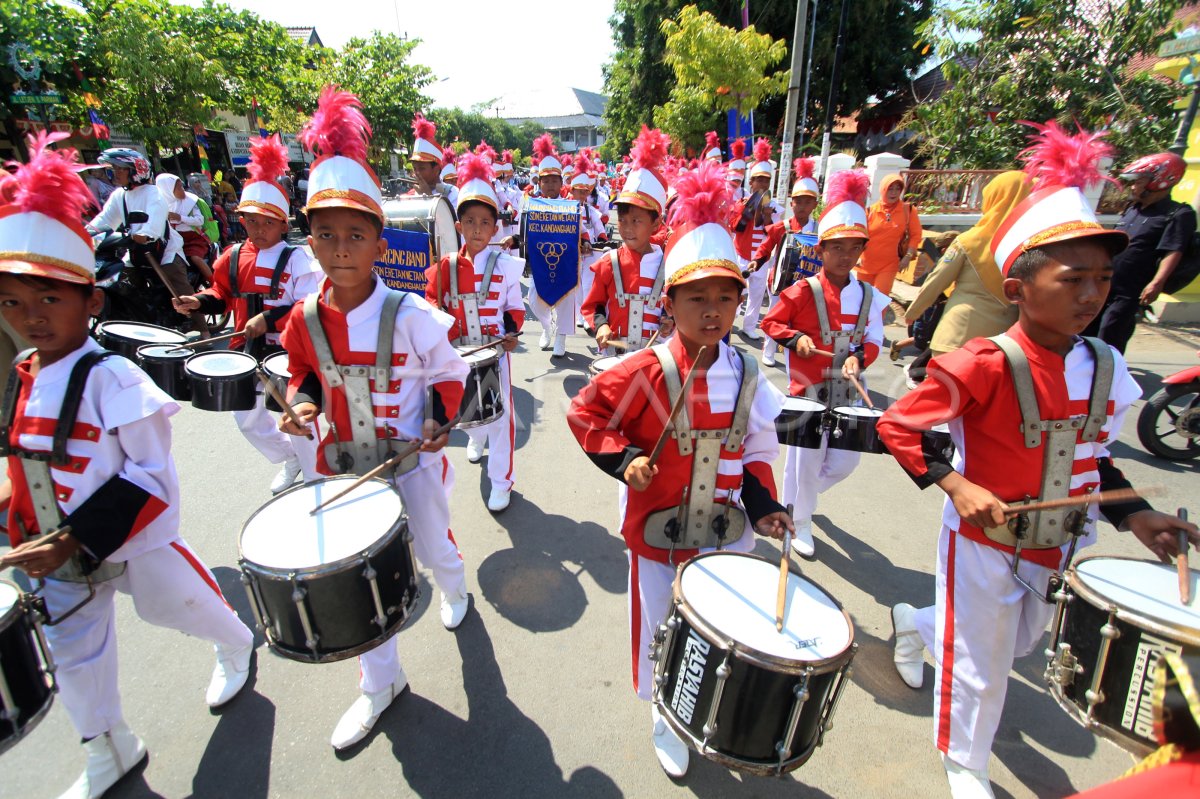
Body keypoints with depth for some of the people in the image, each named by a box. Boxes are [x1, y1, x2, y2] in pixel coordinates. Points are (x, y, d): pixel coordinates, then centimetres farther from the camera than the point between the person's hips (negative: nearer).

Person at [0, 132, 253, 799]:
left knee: (184, 606, 17)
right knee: (74, 650, 18)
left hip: (135, 542, -7)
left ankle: (237, 648, 50)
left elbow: (150, 474, -23)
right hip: (62, 549, 7)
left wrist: (74, 540, -25)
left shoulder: (112, 379, -23)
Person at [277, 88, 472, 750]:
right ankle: (380, 682, 37)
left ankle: (455, 588, 60)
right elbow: (304, 374, 10)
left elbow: (448, 375, -6)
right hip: (344, 466, 4)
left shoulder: (412, 316, -20)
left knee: (432, 549, 20)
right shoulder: (304, 318, -7)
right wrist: (303, 403, -10)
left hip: (412, 460, -3)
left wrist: (439, 420, -20)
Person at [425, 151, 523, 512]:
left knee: (500, 415, 1)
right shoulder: (445, 268, -2)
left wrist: (511, 332, -16)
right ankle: (476, 439, 56)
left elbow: (514, 308, 1)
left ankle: (501, 481, 15)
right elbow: (433, 308, 6)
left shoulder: (505, 266, -6)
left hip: (495, 353, -3)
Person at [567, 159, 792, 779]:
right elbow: (585, 412, -11)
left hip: (729, 534, 4)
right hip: (659, 534, -3)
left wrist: (763, 506, -5)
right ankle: (666, 721, 47)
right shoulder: (647, 372, -19)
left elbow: (756, 448, 5)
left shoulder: (747, 375, -5)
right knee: (662, 632, 17)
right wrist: (623, 459, -21)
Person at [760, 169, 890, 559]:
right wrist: (796, 339, -19)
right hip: (808, 388, -4)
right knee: (805, 459, 3)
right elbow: (771, 323, -2)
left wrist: (858, 358, -13)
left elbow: (873, 340, 7)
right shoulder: (803, 291, -9)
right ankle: (799, 522, 25)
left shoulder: (869, 296, 4)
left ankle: (804, 492, 40)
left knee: (848, 458, 10)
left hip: (848, 391, 5)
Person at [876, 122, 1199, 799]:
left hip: (1058, 547, 7)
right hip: (986, 542, -7)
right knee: (980, 667, 11)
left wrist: (1134, 516, -2)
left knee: (1018, 643, 28)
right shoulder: (985, 365, -25)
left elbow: (1091, 457, 9)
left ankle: (915, 623, 54)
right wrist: (957, 486, -31)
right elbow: (898, 426, -23)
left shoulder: (1103, 367, -3)